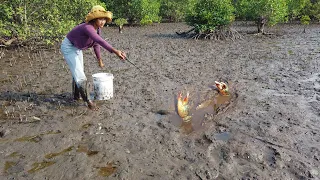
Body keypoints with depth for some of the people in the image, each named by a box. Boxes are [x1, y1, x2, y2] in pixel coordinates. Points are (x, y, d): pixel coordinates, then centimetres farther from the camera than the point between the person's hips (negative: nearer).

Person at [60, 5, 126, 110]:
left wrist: (99, 59, 14)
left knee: (78, 73, 21)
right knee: (80, 76, -10)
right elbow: (100, 41, -53)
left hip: (77, 48, 9)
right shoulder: (88, 27, -36)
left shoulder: (98, 29, -9)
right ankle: (87, 100, 5)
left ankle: (76, 96, 40)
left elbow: (96, 44, 7)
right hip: (68, 47, -9)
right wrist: (115, 51, -65)